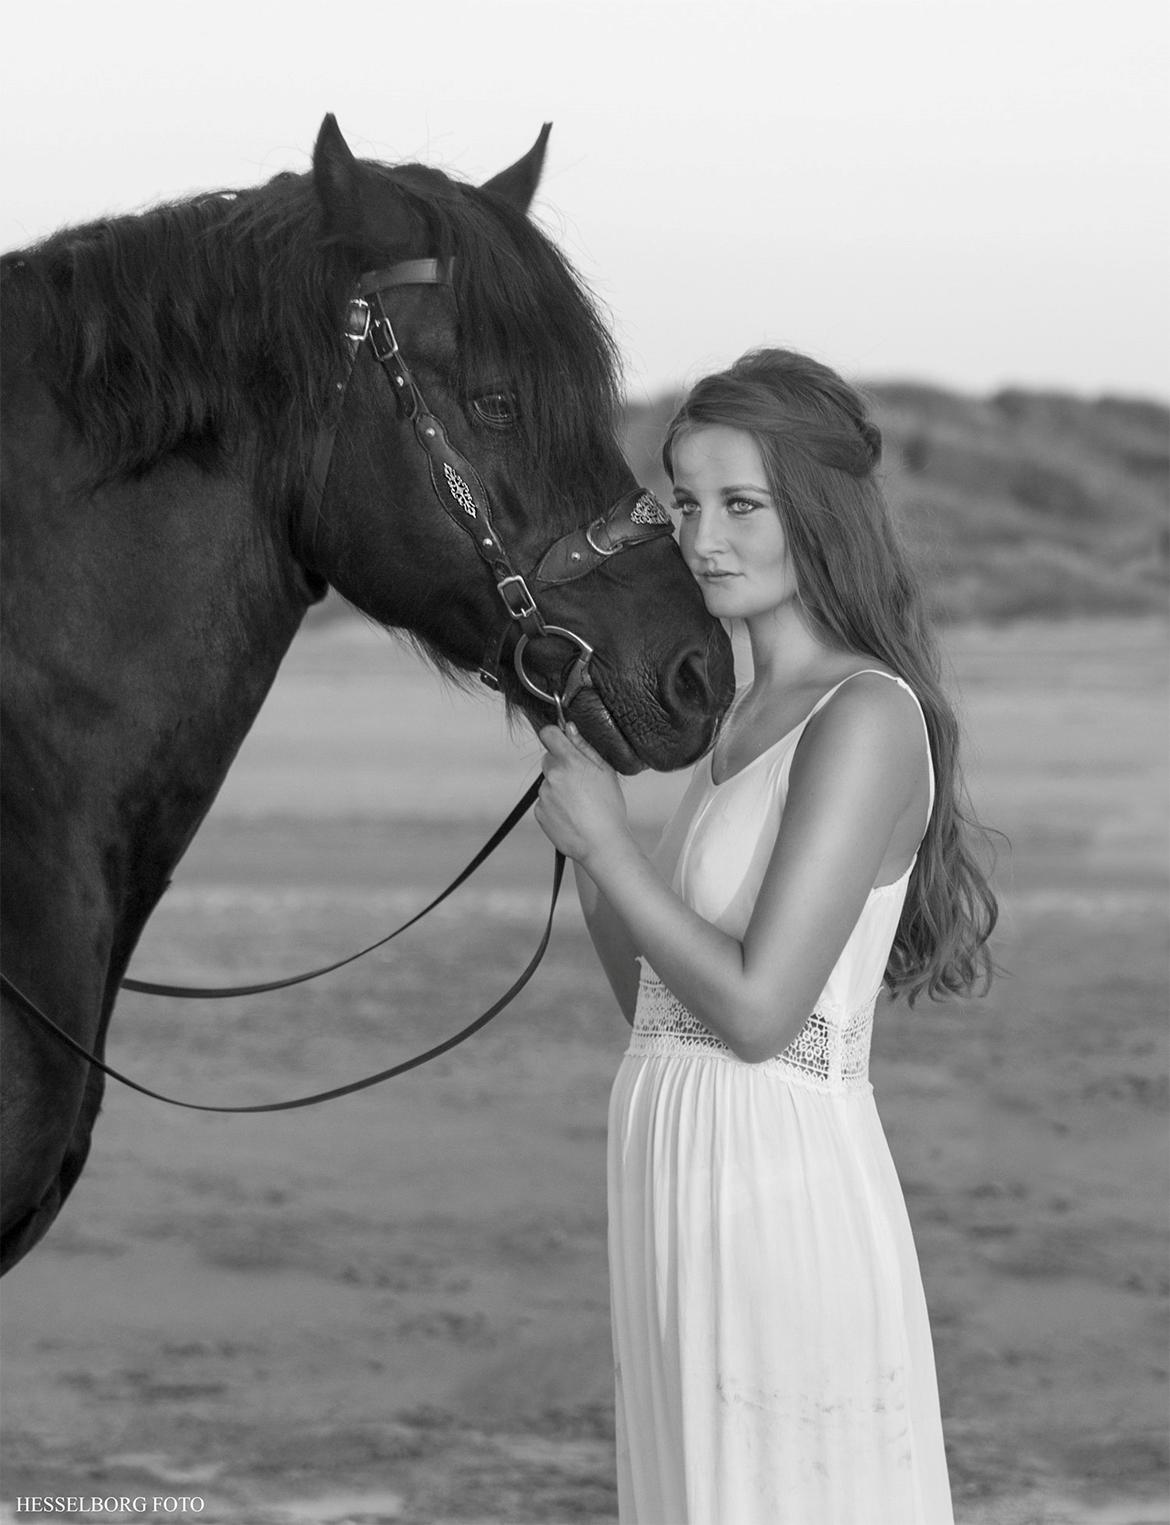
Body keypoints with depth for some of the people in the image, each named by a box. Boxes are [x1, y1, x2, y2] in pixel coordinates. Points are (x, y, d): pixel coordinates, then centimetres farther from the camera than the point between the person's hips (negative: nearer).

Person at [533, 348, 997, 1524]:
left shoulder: (867, 720, -14)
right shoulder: (745, 719, 14)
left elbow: (757, 1010, -20)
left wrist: (606, 842, -10)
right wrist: (579, 810, 5)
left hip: (784, 1196, -9)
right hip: (685, 1198, 9)